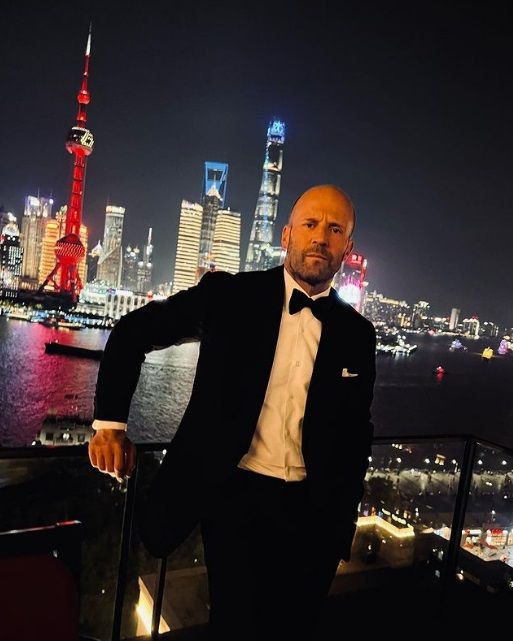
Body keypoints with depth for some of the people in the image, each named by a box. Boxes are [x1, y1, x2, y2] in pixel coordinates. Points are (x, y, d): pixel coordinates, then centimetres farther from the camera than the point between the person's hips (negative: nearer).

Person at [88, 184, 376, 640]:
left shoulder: (357, 334, 3)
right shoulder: (229, 295, -6)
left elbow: (357, 432, 11)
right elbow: (132, 332, 1)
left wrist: (342, 520, 9)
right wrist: (110, 422, -6)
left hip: (311, 507, 3)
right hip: (234, 493, -3)